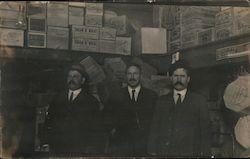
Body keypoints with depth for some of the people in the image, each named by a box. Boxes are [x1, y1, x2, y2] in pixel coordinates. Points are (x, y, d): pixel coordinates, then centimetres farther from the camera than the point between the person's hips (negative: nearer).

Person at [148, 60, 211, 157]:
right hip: (164, 153, 1)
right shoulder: (162, 101, 14)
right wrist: (152, 152, 1)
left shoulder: (199, 101, 9)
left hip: (190, 153, -1)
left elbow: (205, 132, 6)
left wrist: (205, 154, -2)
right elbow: (154, 130, 10)